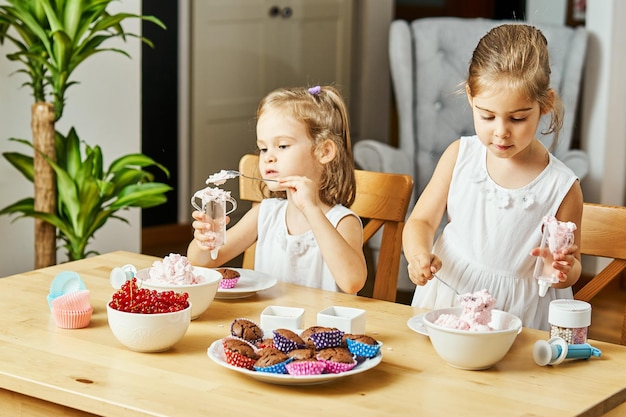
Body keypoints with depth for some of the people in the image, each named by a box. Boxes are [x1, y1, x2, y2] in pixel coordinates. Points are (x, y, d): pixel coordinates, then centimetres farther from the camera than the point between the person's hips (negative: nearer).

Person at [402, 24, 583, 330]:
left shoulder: (562, 187, -9)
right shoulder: (459, 156, -1)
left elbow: (571, 271, 3)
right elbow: (422, 221, 4)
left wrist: (559, 271, -20)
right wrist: (419, 255, -17)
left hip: (520, 314, 0)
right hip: (448, 297, 1)